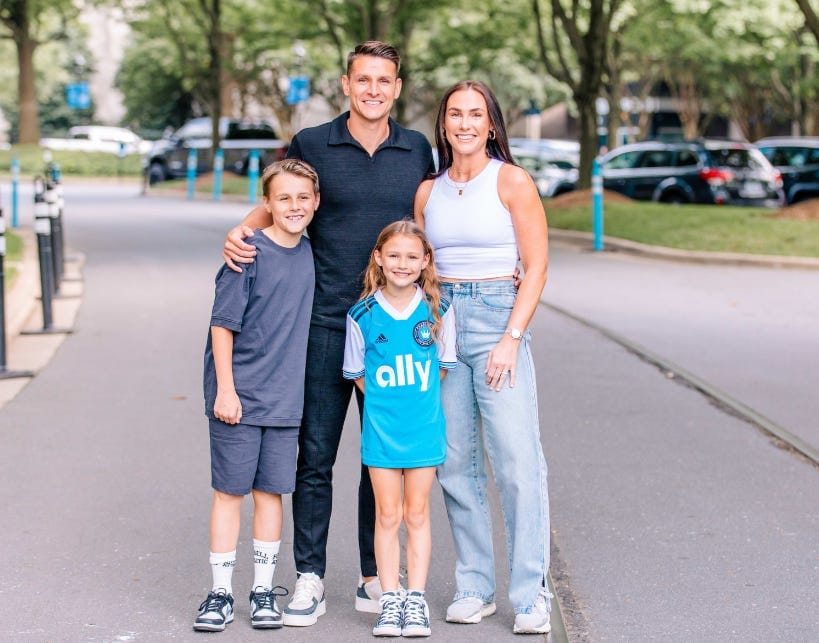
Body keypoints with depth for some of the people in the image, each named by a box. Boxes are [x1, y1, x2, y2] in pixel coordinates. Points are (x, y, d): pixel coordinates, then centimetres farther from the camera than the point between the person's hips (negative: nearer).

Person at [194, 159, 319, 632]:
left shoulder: (309, 253, 6)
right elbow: (223, 324, -10)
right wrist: (225, 390, -13)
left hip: (285, 398, 5)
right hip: (238, 396, -5)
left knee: (271, 491, 9)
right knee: (229, 491, 3)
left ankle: (264, 590, 18)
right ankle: (221, 592, 11)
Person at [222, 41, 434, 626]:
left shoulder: (418, 151, 8)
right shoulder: (312, 145, 1)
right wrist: (241, 232, -10)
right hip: (326, 324, -2)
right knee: (315, 455, -1)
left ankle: (377, 577, 17)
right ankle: (310, 578, 7)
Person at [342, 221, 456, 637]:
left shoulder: (438, 311, -2)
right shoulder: (363, 315, -4)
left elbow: (444, 366, 7)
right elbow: (358, 372, 5)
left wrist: (419, 402, -1)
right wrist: (385, 402, -4)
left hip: (424, 427, 0)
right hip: (381, 428, 0)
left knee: (417, 514, 7)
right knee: (387, 515, 5)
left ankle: (416, 599, 14)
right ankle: (390, 600, 13)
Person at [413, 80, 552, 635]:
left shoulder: (512, 182, -1)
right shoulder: (428, 192, 12)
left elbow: (536, 266, -4)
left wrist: (511, 338, -12)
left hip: (498, 321, -4)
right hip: (439, 324, 4)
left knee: (518, 463, -11)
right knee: (455, 463, 4)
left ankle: (531, 596, -5)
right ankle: (474, 588, 13)